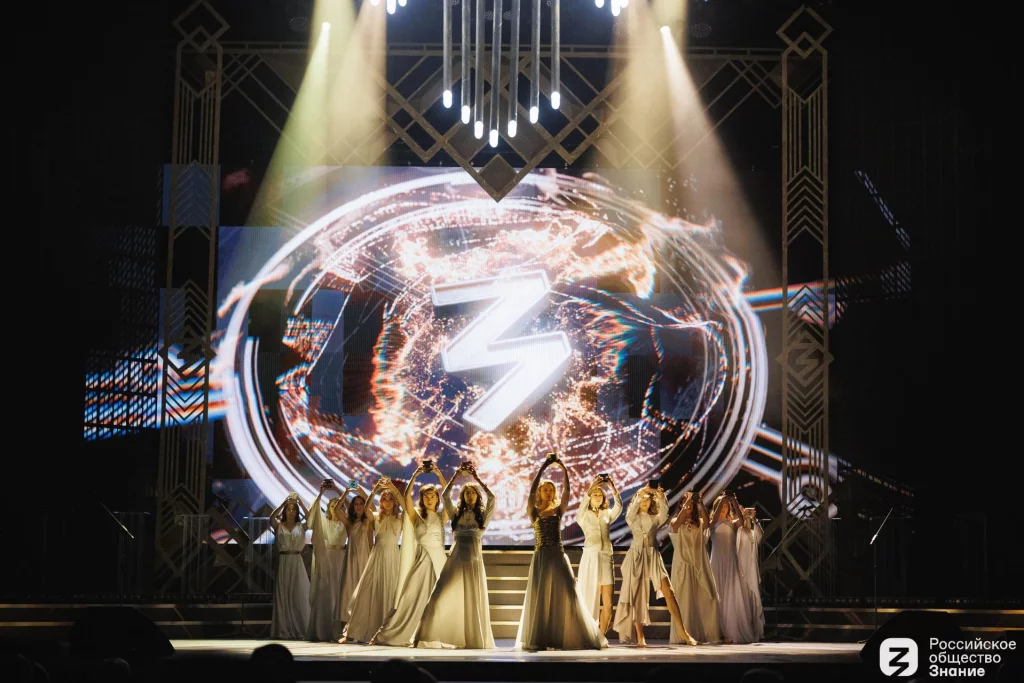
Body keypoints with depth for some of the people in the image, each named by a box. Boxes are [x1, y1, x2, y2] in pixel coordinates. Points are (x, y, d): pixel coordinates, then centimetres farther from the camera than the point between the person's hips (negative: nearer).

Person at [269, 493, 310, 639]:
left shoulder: (301, 526, 10)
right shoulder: (279, 526, 6)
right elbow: (272, 517, -13)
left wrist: (301, 504, -11)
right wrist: (284, 503, -16)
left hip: (297, 562, 1)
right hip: (283, 562, -1)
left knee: (299, 595, -3)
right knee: (283, 595, -1)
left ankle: (299, 630, 0)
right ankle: (283, 630, 1)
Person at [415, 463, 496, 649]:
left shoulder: (483, 515, 5)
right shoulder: (456, 514, 9)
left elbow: (492, 497, -10)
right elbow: (444, 496, -2)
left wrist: (476, 477, -8)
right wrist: (456, 475, -5)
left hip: (474, 561, -1)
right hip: (455, 560, 1)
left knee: (473, 600, 2)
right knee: (441, 596, -6)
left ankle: (474, 639, 8)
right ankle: (430, 636, -4)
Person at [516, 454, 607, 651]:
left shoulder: (558, 511, 10)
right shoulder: (533, 512, 5)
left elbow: (567, 492, -1)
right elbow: (532, 490, -8)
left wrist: (564, 471, -11)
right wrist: (544, 466, -12)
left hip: (558, 557, 2)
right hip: (541, 558, -2)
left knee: (567, 595, -3)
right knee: (540, 597, 0)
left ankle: (568, 637, 2)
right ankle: (540, 640, 2)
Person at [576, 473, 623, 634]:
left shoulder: (607, 514, 15)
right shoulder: (584, 515, 7)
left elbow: (619, 506, -3)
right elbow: (582, 505, -14)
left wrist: (613, 488, -17)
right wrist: (591, 488, -25)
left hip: (606, 558, 3)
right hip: (590, 558, -3)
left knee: (607, 605, -3)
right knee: (589, 600, -4)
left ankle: (601, 636, 8)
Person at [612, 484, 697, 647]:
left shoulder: (656, 518, 14)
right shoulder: (632, 518, 10)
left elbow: (664, 510, -8)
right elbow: (633, 509, -13)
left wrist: (661, 496, -25)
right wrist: (640, 493, -26)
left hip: (653, 557, 1)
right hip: (636, 557, -1)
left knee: (668, 592, -12)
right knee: (637, 596, -4)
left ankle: (682, 631, -14)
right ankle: (640, 637, -4)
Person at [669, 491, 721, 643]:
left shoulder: (699, 523, 13)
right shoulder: (675, 523, 6)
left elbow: (707, 521, -10)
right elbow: (675, 524, -19)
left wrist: (700, 503, -20)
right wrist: (686, 502, -21)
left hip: (700, 566, 3)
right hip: (683, 565, -3)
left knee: (706, 599, -3)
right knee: (684, 600, -7)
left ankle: (706, 634, 2)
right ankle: (684, 635, -6)